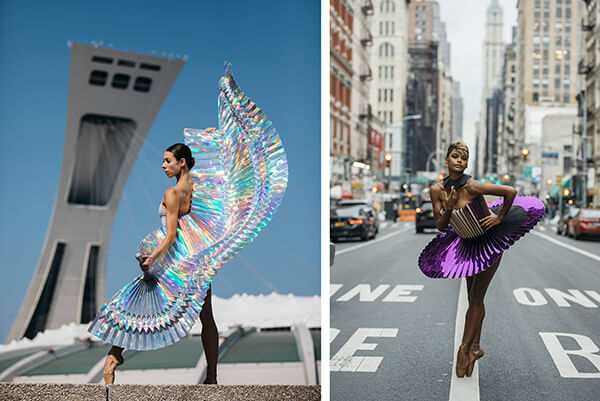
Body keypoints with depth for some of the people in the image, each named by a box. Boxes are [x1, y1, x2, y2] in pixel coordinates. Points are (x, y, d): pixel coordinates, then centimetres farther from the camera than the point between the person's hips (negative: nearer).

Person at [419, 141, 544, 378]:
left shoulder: (471, 186, -27)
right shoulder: (437, 190, -11)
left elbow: (510, 192, -28)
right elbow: (441, 227, -7)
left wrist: (500, 217, -18)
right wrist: (448, 209, -25)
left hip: (490, 242, -6)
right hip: (468, 245, 6)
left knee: (476, 298, -3)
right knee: (473, 299, 12)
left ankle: (465, 348, 6)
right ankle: (475, 347, 24)